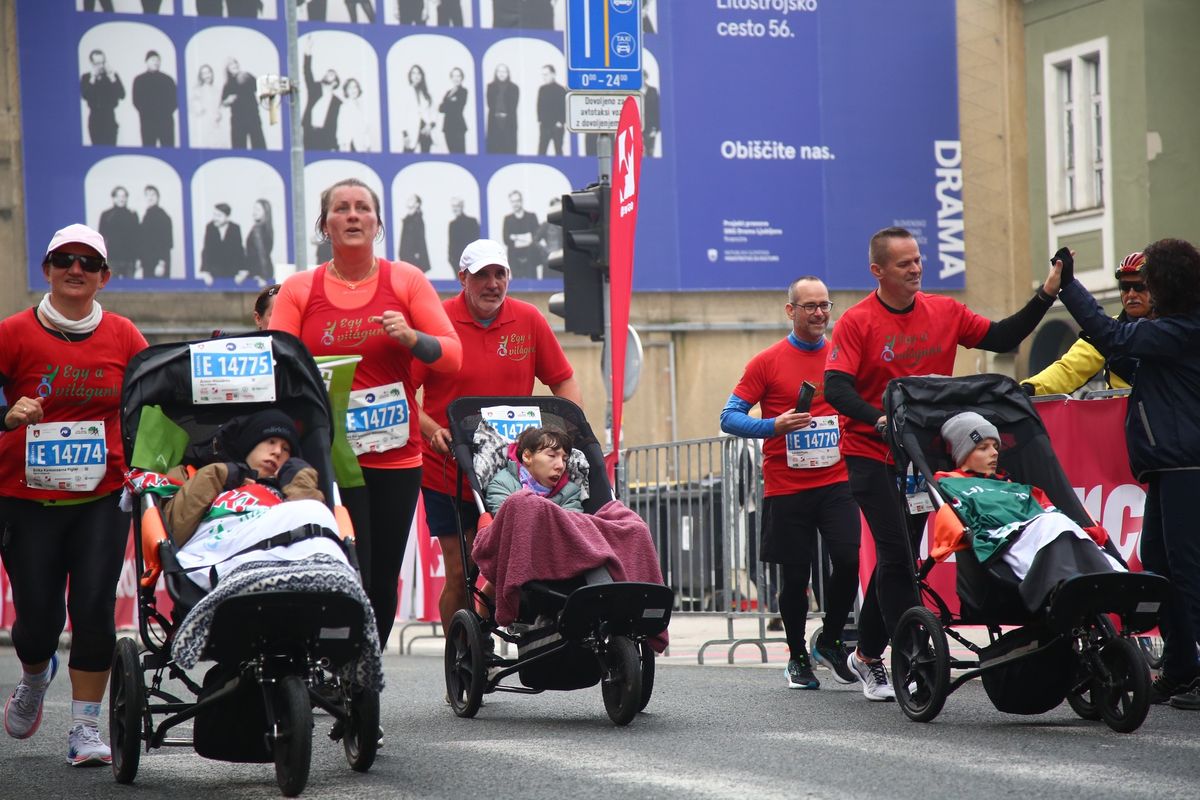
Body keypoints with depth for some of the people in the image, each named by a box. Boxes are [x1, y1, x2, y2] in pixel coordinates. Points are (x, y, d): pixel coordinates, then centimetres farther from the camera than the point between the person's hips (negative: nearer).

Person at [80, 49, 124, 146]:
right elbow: (85, 95, -12)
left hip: (109, 118, -1)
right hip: (95, 118, 1)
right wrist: (93, 78, -15)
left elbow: (122, 95, -7)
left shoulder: (113, 76, 4)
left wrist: (112, 78, -14)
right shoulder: (86, 78, 4)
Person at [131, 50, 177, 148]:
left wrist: (167, 112, -6)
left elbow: (174, 100, 8)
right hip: (148, 121, -1)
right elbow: (137, 101, 3)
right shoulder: (139, 80, 10)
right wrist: (145, 113, -7)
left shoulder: (168, 79, 12)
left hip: (166, 121, 1)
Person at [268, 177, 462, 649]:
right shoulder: (298, 290, 7)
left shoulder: (406, 281, 7)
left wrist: (411, 337, -15)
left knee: (384, 583, 5)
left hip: (397, 455, 2)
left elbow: (452, 355, 3)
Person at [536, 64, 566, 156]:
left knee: (558, 151, 3)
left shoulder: (560, 90, -5)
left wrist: (561, 122, -12)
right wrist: (539, 121, 7)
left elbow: (564, 107, -7)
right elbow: (539, 106, 13)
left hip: (557, 126, -4)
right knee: (541, 151, -2)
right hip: (545, 125, 4)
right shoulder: (542, 89, 9)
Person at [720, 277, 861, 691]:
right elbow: (730, 417, -3)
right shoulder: (767, 362, -1)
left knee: (848, 559, -14)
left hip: (836, 482, 2)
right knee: (794, 576, 5)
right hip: (785, 487, -2)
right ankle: (797, 657, 23)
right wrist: (774, 426, -19)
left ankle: (830, 641, 8)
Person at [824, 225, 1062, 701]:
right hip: (870, 453, -5)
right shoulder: (857, 322, -9)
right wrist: (878, 419, -33)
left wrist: (1046, 296, -6)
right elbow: (835, 387, -16)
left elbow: (1002, 338, 5)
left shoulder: (944, 313, 4)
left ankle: (866, 655, 24)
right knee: (896, 556, -12)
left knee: (898, 557, 10)